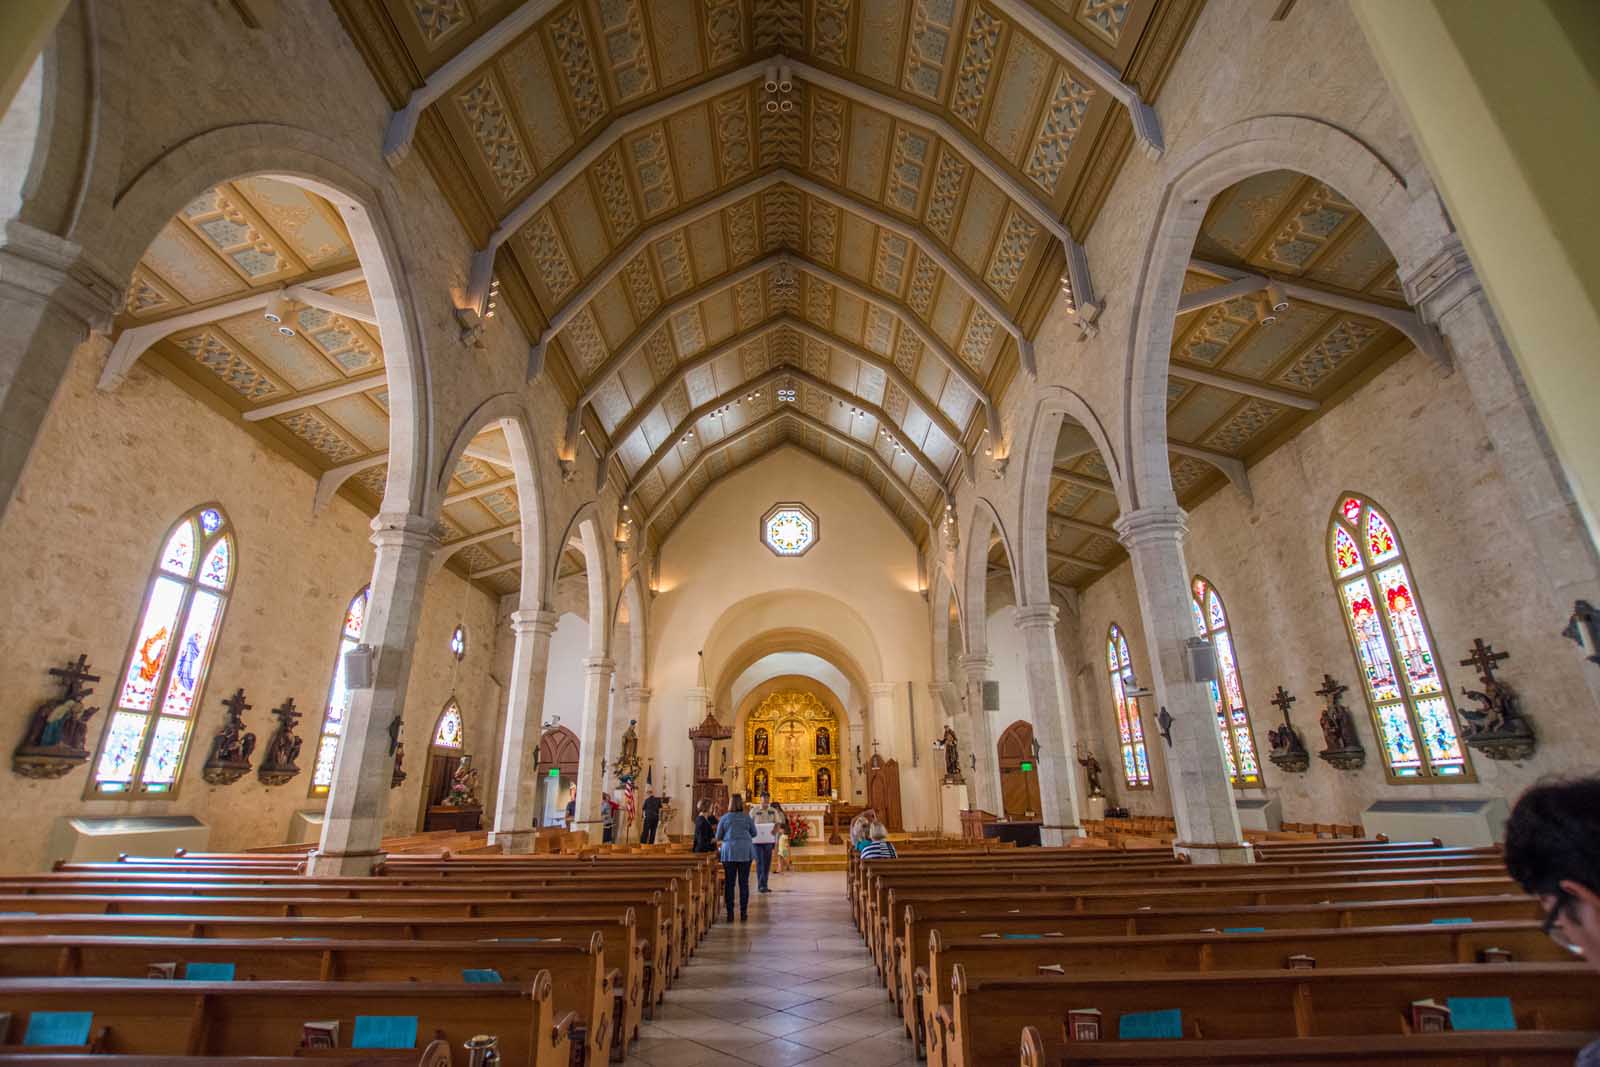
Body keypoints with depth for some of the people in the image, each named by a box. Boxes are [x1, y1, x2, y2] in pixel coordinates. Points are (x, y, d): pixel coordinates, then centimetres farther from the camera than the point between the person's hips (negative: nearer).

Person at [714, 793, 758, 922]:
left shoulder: (724, 818, 0)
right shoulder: (747, 817, 1)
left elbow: (718, 837, 6)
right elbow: (754, 834, 11)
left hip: (729, 852, 0)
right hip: (745, 851, 0)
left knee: (729, 883, 5)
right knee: (744, 882, 5)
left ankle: (730, 913, 6)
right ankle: (743, 912, 6)